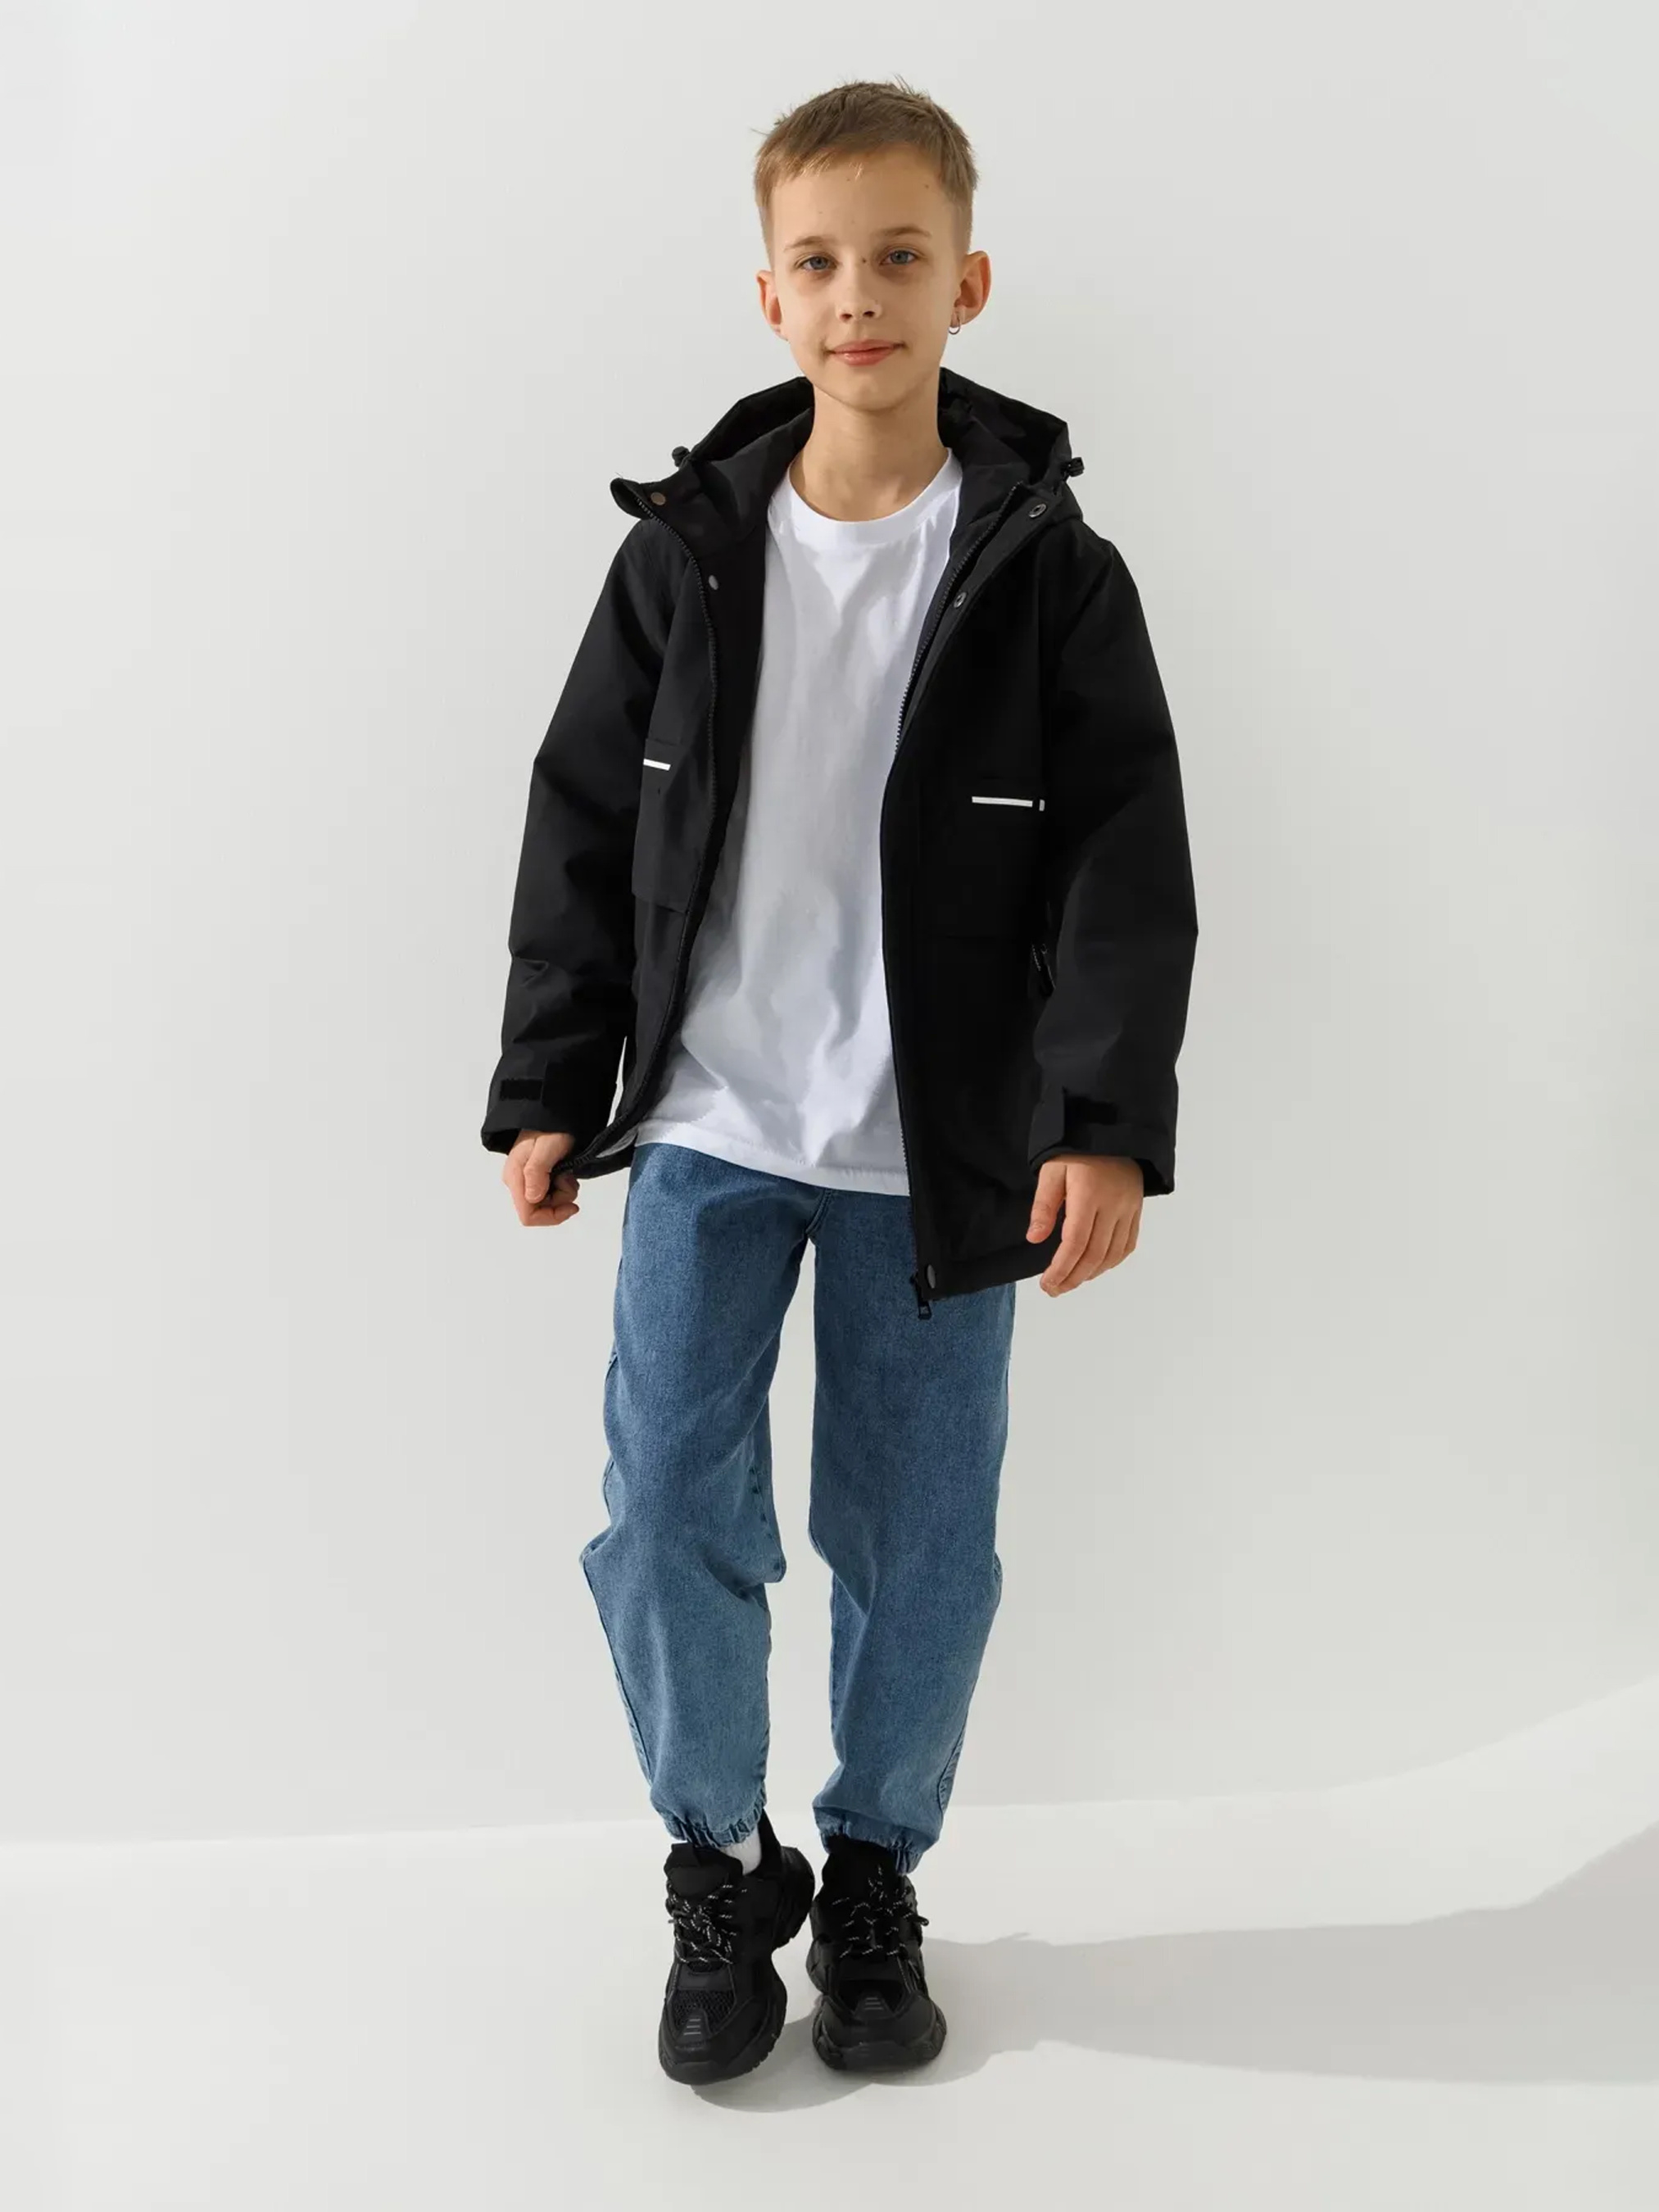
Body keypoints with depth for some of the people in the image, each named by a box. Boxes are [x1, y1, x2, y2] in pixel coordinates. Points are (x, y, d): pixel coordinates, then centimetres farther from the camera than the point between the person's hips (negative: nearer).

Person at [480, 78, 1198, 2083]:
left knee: (919, 1539, 8)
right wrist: (547, 1087, 5)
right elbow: (582, 828, 6)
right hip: (707, 1131, 1)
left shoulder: (1051, 572, -4)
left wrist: (1108, 1123, -14)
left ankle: (874, 1878, 31)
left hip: (941, 1153, -1)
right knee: (668, 1514, 0)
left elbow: (1126, 865, -5)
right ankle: (722, 1869, 25)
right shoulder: (686, 550, 1)